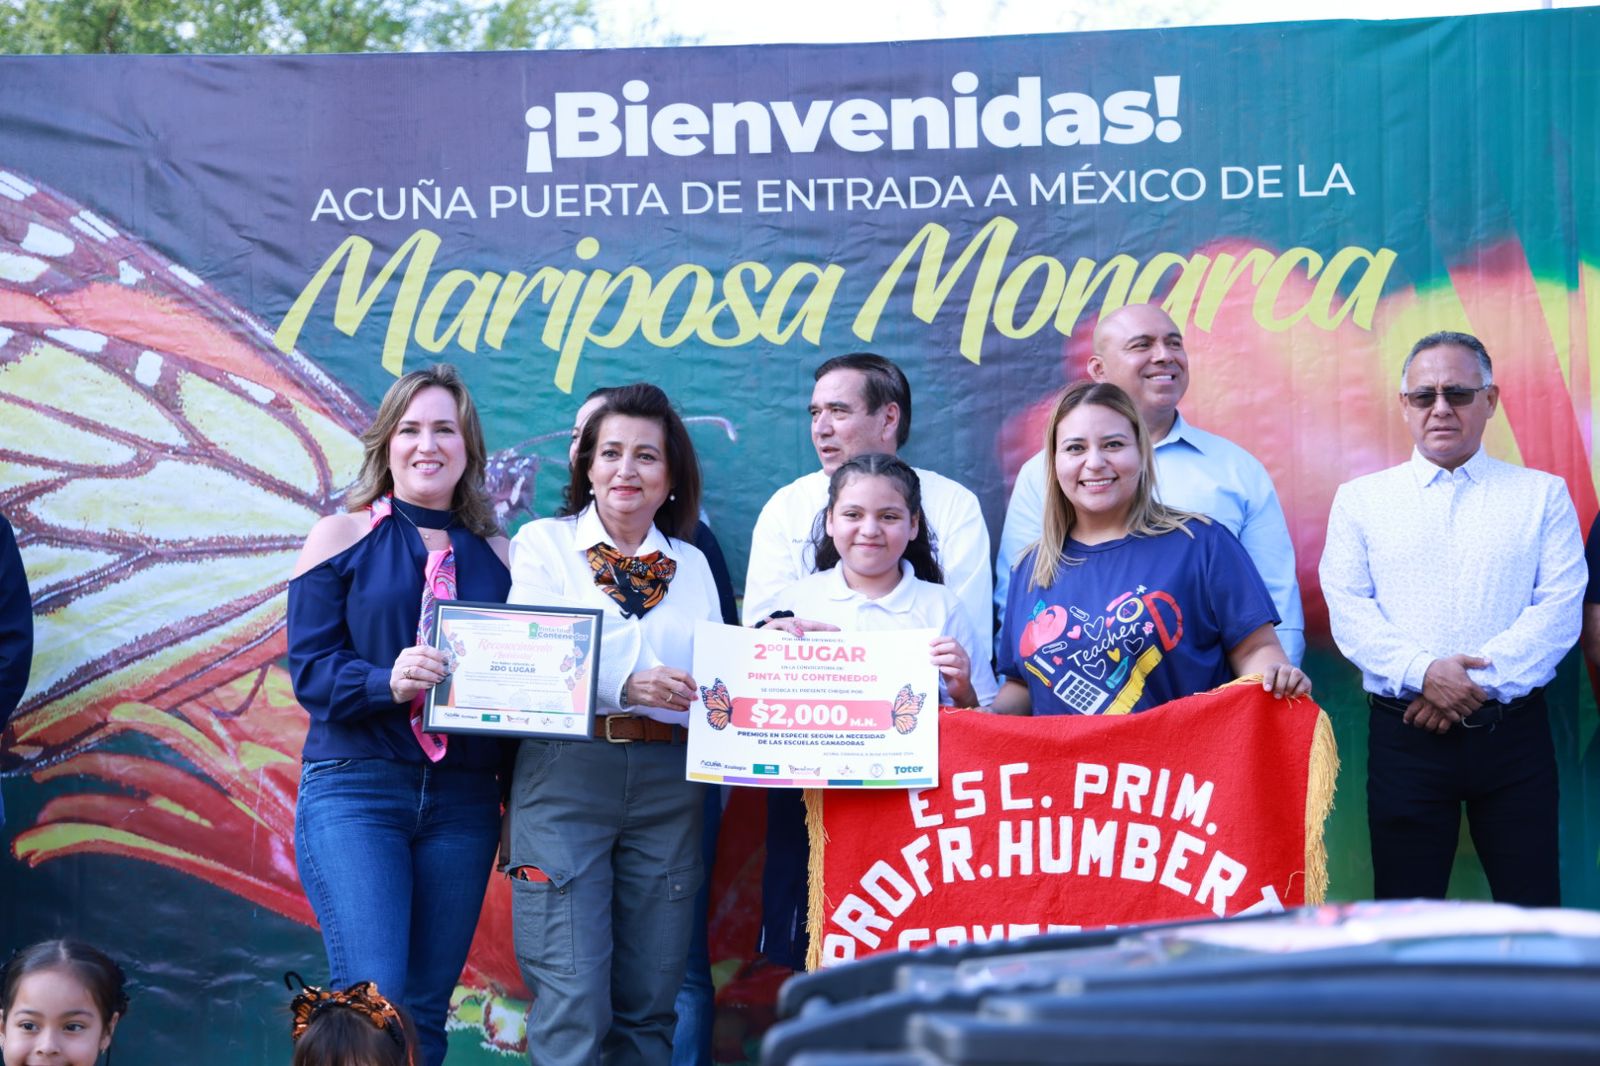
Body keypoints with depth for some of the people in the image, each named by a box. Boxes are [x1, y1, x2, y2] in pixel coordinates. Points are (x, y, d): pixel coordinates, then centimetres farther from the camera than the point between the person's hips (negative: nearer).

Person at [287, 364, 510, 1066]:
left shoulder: (496, 557, 12)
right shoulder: (342, 537, 4)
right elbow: (309, 668, -4)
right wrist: (387, 683, -23)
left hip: (463, 801, 3)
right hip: (355, 790, -3)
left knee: (426, 1010, 6)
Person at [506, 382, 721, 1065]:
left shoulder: (691, 566, 16)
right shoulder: (543, 543, 7)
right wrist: (624, 683, -21)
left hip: (667, 787, 3)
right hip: (566, 775, -3)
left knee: (649, 1000, 6)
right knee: (572, 1003, -8)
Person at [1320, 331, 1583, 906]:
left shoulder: (1542, 496, 8)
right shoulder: (1361, 500, 9)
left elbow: (1560, 606, -2)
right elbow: (1348, 609, 0)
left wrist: (1481, 681, -14)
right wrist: (1422, 673, -16)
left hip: (1513, 731, 0)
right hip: (1405, 733, 0)